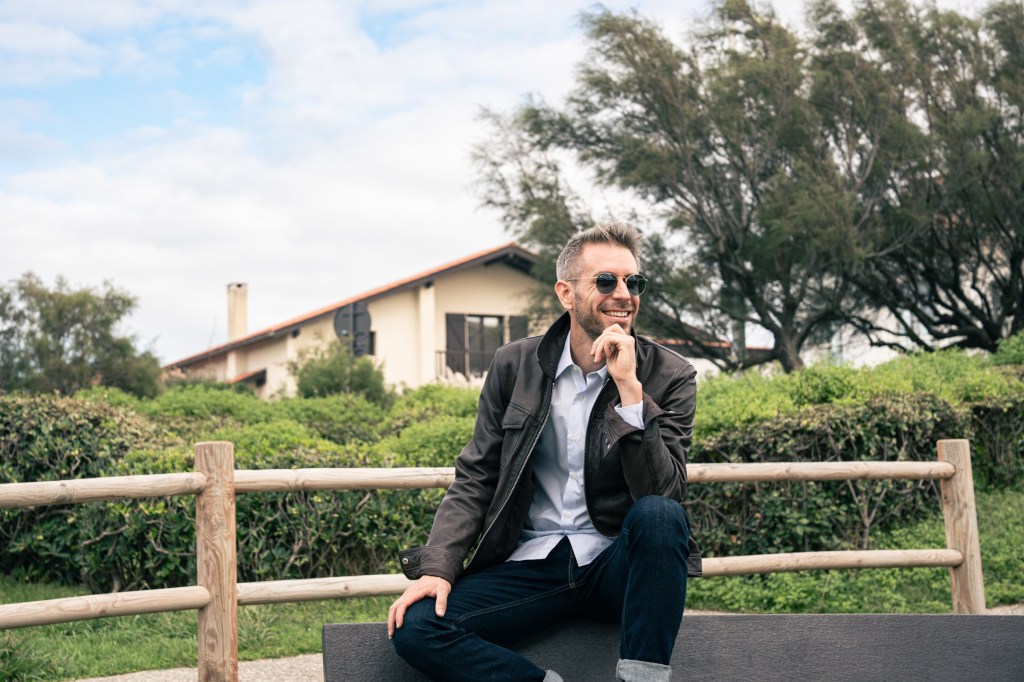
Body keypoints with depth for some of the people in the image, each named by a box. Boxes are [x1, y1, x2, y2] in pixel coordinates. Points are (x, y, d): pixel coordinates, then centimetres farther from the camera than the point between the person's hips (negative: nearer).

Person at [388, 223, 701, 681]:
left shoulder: (670, 377, -2)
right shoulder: (514, 365, 4)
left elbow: (664, 492, -13)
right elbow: (474, 479, 5)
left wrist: (630, 389, -22)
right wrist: (438, 567, -10)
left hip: (618, 565, -1)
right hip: (530, 564, 1)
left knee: (660, 515, -35)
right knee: (414, 627, -22)